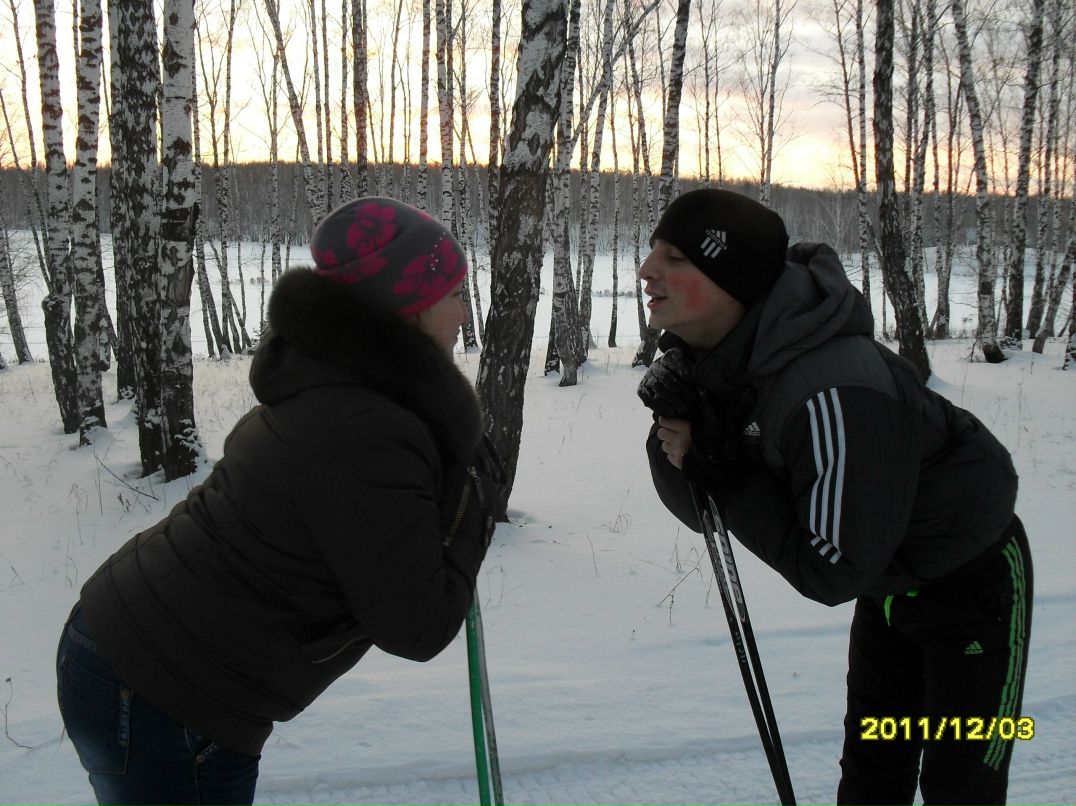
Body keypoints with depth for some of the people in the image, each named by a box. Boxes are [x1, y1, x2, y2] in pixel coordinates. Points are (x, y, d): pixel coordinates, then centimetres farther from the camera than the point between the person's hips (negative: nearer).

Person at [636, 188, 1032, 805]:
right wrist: (681, 446, -28)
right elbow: (703, 510, -8)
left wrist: (726, 475, -31)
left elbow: (832, 573, -32)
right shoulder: (722, 355, -13)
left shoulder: (835, 392, -39)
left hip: (974, 580, -8)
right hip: (887, 576, 8)